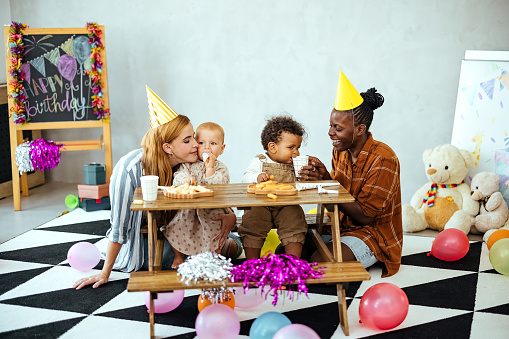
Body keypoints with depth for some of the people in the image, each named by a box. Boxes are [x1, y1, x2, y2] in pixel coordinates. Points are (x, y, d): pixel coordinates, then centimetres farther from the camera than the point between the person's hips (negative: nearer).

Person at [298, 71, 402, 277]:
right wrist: (320, 179, -18)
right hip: (343, 226, 7)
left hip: (374, 232, -7)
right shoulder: (340, 150, 1)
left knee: (318, 264, -27)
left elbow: (364, 216, -22)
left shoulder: (383, 159, -22)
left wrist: (327, 183, -25)